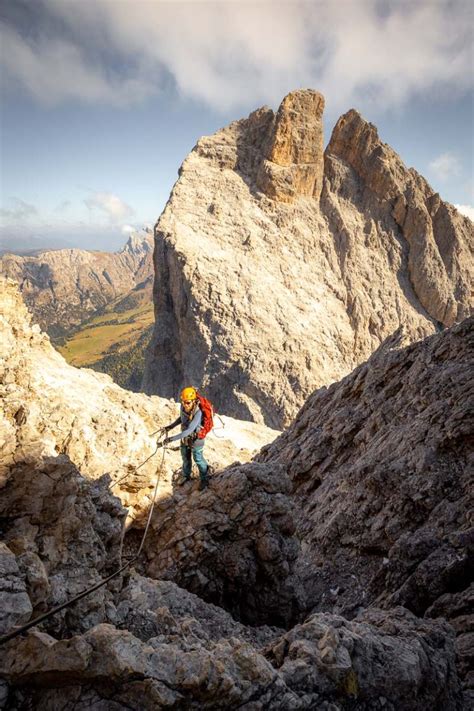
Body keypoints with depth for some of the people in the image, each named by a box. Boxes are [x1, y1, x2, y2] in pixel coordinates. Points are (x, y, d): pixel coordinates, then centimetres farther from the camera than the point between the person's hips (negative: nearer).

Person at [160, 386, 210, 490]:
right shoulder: (182, 407, -19)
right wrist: (171, 426, 1)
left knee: (198, 460, 15)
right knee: (185, 458, 25)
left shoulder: (198, 413, -38)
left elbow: (189, 430, -43)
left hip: (196, 439, -6)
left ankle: (204, 479, 40)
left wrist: (172, 439, -46)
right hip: (184, 437, 6)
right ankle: (186, 476, 51)